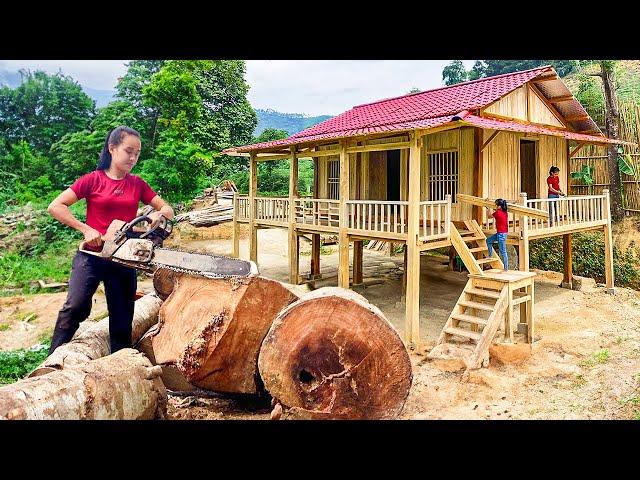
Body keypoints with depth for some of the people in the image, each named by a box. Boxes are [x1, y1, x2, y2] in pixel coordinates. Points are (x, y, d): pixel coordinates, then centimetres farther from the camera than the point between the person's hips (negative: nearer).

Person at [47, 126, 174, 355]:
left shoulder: (138, 184, 6)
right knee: (76, 306, -20)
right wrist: (86, 229, -15)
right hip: (92, 254, -3)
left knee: (123, 321, 8)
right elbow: (55, 206, -5)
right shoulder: (93, 180, -3)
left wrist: (159, 214, -15)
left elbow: (168, 210, 8)